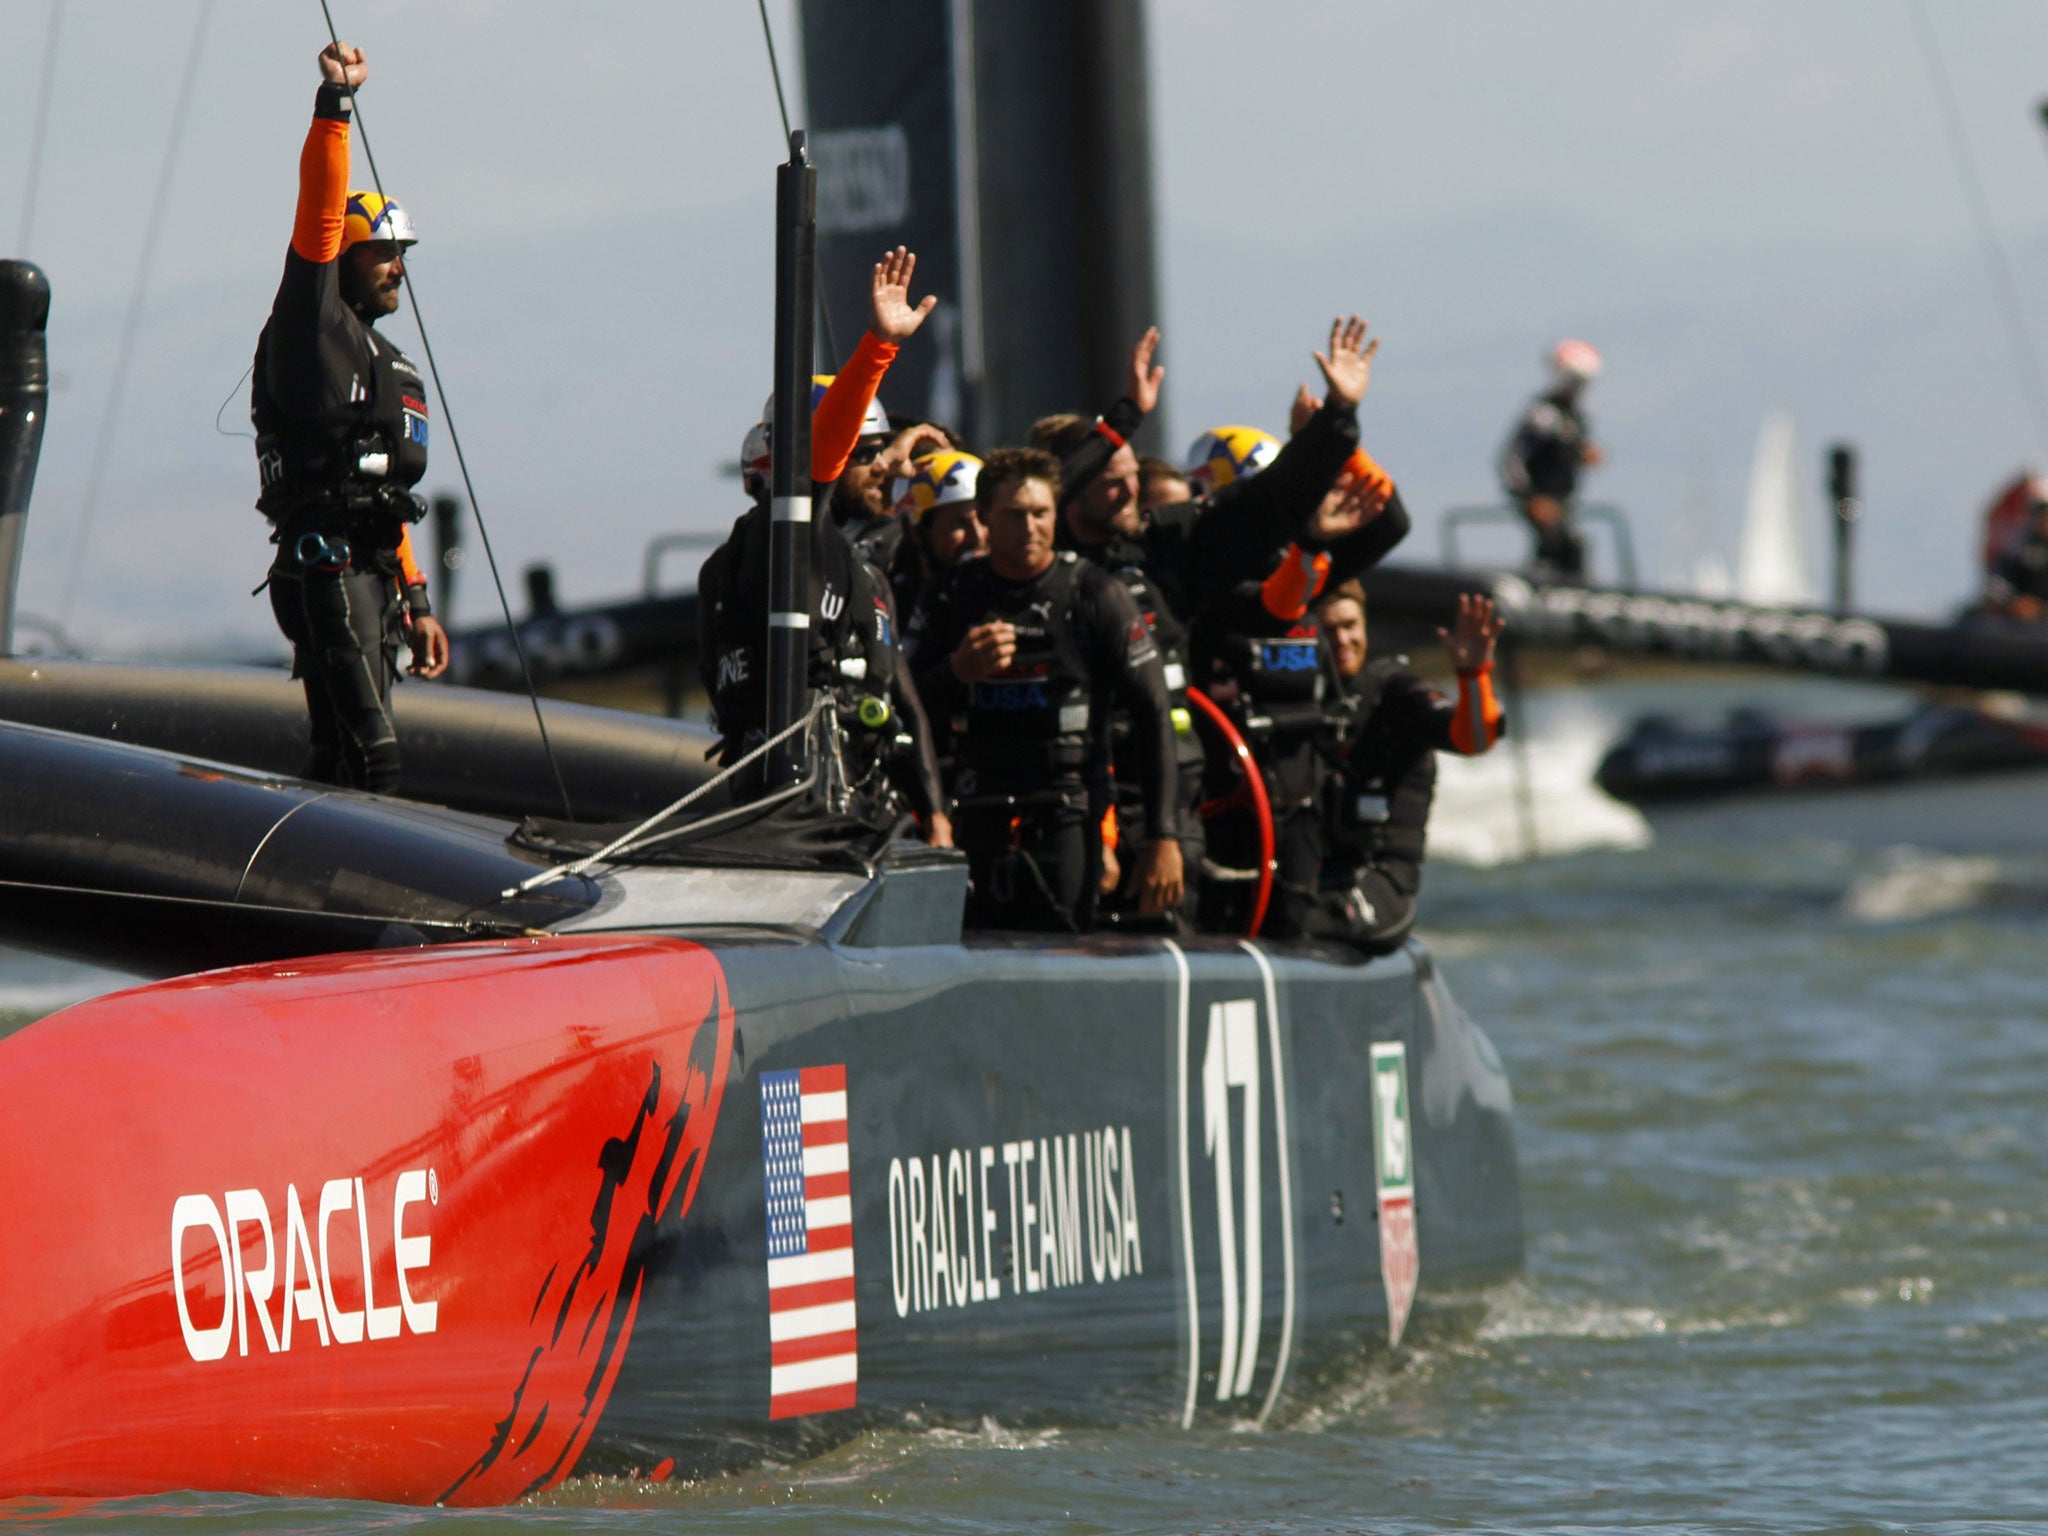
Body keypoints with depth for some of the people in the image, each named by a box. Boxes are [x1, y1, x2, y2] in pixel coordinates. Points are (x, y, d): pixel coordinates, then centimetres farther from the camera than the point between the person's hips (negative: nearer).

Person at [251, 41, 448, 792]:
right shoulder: (313, 325, -2)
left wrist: (415, 601, 23)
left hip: (372, 574, 9)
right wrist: (335, 103, -21)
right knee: (369, 752, -18)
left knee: (341, 757, 8)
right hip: (326, 567, -9)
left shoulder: (386, 362, 24)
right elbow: (320, 210, -15)